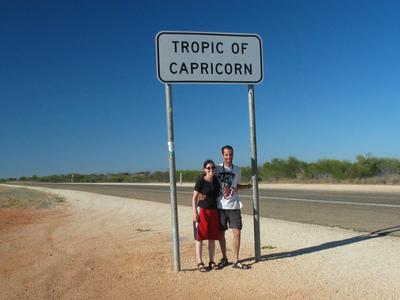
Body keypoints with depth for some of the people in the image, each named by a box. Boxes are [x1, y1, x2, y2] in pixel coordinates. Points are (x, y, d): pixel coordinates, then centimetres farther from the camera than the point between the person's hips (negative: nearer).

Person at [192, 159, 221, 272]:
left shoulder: (216, 180, 6)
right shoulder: (201, 181, -9)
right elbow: (194, 197, -8)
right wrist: (195, 212, -15)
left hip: (214, 211, 6)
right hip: (202, 210, -5)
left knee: (212, 238, 10)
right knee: (200, 237, 0)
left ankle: (212, 261, 20)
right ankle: (199, 263, 5)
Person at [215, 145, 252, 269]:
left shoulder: (237, 170, 9)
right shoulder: (217, 169, 0)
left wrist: (247, 186, 7)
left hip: (234, 206, 2)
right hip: (220, 206, -2)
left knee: (237, 232, -4)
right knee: (221, 233, 6)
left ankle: (235, 261, 5)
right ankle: (224, 258, 22)